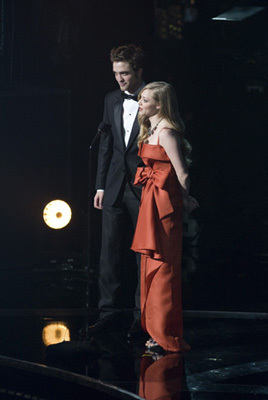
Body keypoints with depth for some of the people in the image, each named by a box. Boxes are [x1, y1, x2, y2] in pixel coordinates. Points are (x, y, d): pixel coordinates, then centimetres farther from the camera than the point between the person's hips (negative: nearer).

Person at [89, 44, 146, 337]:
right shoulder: (112, 100, 12)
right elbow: (106, 146, 14)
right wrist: (101, 186, 10)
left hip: (144, 189, -5)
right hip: (115, 189, 5)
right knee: (110, 250, 5)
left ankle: (142, 317, 10)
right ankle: (109, 313, 12)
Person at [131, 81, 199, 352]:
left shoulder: (166, 132, -15)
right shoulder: (150, 130, 14)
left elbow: (182, 174, -16)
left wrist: (184, 200, -1)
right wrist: (183, 199, 17)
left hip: (163, 202, -10)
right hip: (151, 200, 10)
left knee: (163, 268, -5)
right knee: (151, 266, 13)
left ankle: (167, 337, 0)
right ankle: (156, 330, 21)